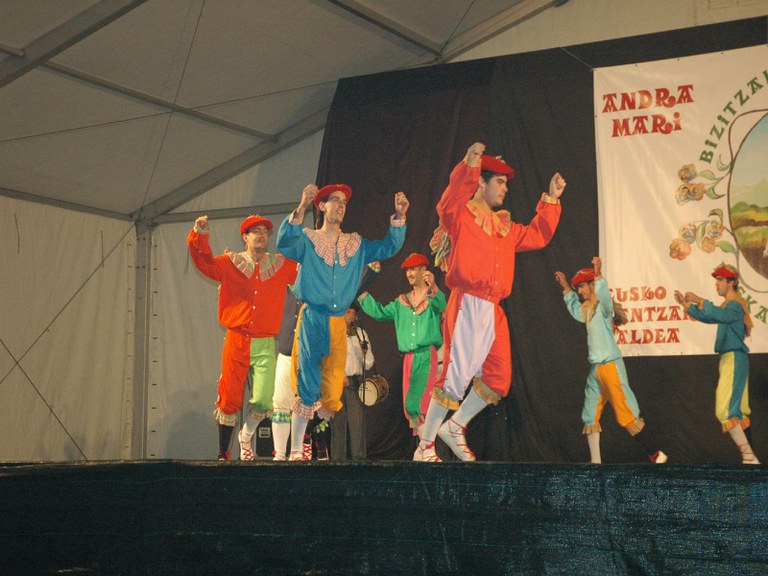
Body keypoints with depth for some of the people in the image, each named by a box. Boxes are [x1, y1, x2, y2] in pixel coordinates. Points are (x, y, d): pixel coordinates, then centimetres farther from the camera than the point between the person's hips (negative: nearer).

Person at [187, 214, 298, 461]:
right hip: (236, 342, -1)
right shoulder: (230, 263, 5)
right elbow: (205, 263, -7)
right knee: (230, 400, 1)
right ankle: (223, 454, 15)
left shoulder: (281, 265, 10)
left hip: (265, 345, 1)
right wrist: (200, 236, -24)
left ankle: (246, 436, 26)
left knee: (263, 401, -6)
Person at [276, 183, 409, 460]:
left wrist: (399, 216, -3)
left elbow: (389, 247, 12)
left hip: (339, 322, 4)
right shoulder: (307, 239, 4)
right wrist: (301, 208, -30)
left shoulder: (356, 244, 18)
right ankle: (295, 451, -8)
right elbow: (285, 243, -16)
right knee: (308, 388, -12)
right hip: (312, 319, -4)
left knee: (332, 392, 1)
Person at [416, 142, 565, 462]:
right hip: (467, 306, -8)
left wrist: (551, 200, 26)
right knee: (456, 377, -11)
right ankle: (425, 446, -2)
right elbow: (447, 206, -25)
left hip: (493, 310, 8)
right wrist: (469, 165, -32)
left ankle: (454, 427, 22)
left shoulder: (504, 228, 22)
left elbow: (537, 237, 31)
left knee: (498, 378, 6)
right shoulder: (461, 216, -2)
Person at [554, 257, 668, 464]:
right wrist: (566, 287, 32)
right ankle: (595, 461, 13)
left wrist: (598, 275, -45)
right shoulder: (587, 308, 15)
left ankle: (656, 455, 0)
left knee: (628, 415, -8)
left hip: (611, 366, -9)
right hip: (595, 368, 9)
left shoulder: (603, 305, -9)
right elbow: (575, 309, 36)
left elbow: (605, 296, -32)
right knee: (590, 415, 8)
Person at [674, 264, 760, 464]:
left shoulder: (735, 305, -13)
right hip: (729, 359, 11)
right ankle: (749, 454, 19)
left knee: (725, 410, -16)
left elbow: (719, 315, -34)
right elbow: (707, 318, 25)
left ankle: (749, 457, -16)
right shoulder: (728, 305, 17)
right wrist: (685, 304, 15)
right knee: (738, 410, 14)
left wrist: (699, 300, -29)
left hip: (734, 359, -11)